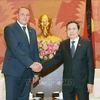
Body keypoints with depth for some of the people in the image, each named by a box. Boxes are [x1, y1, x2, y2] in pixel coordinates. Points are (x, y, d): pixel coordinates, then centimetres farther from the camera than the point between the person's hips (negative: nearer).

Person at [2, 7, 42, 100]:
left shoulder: (32, 31, 15)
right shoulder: (9, 29, -5)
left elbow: (35, 51, 14)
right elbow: (14, 49, -17)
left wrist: (36, 72, 9)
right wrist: (31, 64, -24)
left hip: (28, 72, 6)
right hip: (13, 71, -5)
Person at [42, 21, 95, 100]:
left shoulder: (87, 43, -2)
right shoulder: (63, 44, 6)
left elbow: (90, 63, -4)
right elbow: (56, 59, 2)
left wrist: (90, 82, -7)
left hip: (82, 81, -2)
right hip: (67, 81, 3)